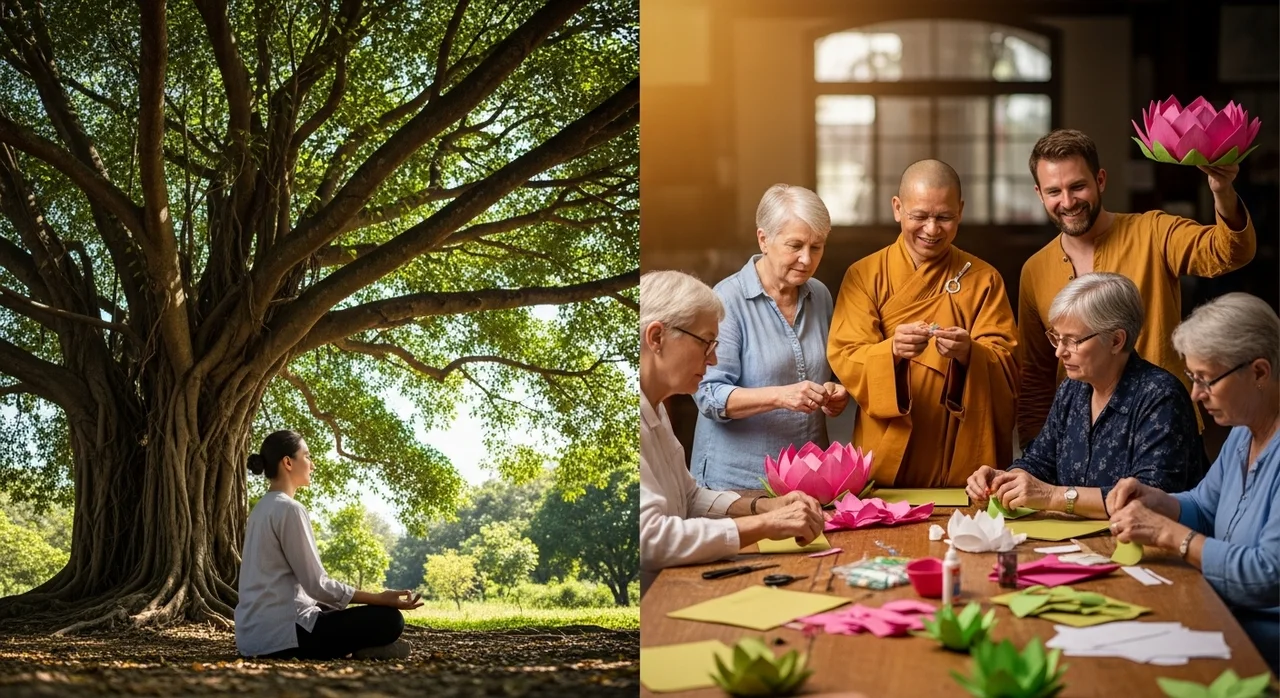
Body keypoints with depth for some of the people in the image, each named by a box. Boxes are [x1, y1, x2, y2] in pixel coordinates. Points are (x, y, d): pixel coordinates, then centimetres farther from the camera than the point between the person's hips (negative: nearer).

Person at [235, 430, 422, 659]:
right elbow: (317, 585, -15)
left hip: (255, 633, 10)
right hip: (278, 633, -10)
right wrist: (380, 598, -11)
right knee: (388, 619, -12)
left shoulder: (263, 507, 17)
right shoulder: (289, 509, -12)